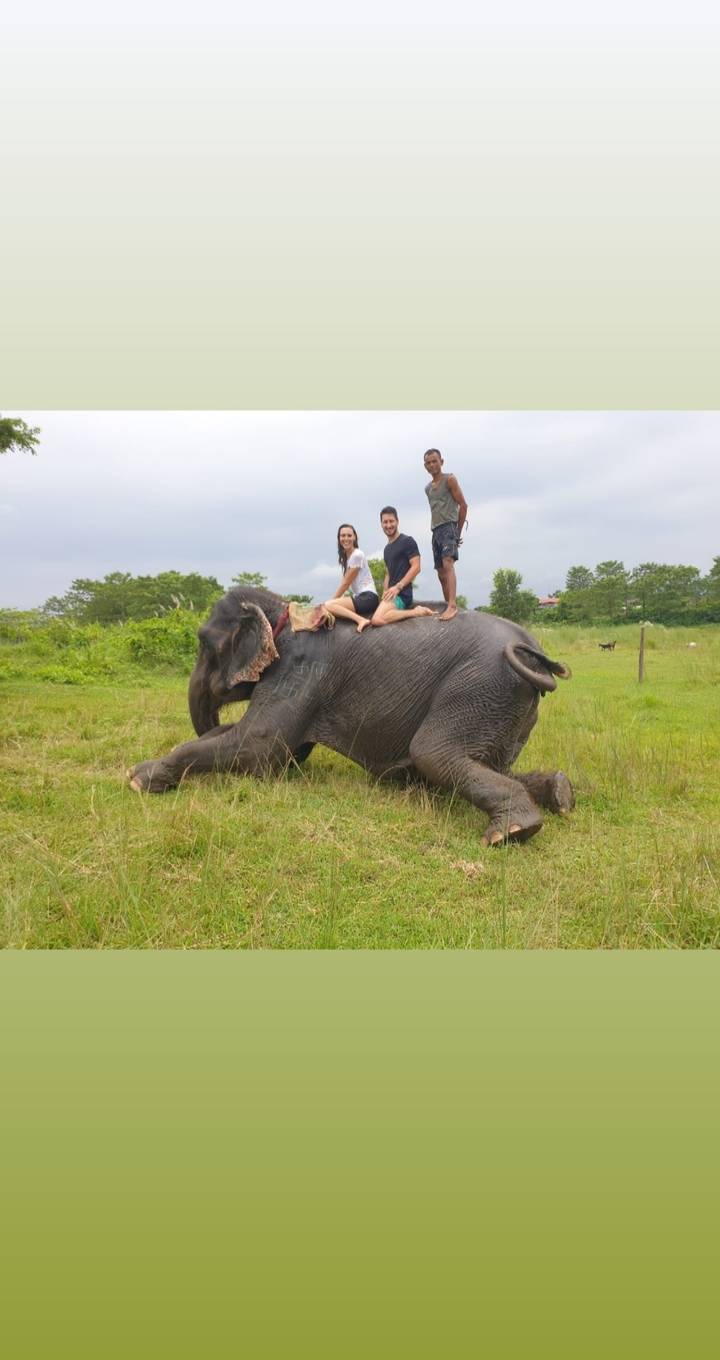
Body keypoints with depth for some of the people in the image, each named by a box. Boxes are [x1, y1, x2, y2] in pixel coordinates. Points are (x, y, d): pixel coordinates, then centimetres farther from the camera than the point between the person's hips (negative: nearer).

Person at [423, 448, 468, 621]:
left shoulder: (449, 479, 0)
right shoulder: (428, 488, 20)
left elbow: (463, 505, -4)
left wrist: (458, 532, -4)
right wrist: (436, 530, 13)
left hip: (449, 527, -8)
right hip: (435, 530, 8)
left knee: (448, 564, -27)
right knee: (441, 573, 9)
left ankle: (453, 605, -38)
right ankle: (448, 606, 17)